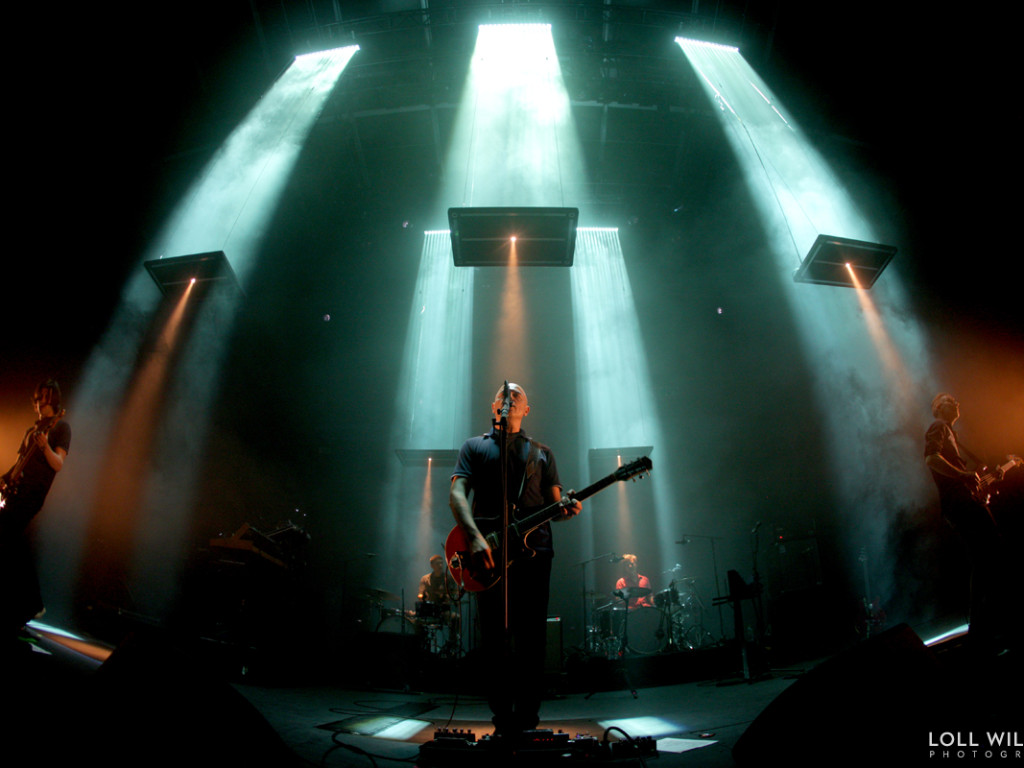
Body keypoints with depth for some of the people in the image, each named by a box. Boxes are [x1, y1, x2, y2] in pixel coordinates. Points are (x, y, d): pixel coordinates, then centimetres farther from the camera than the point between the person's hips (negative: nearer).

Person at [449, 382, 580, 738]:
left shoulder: (541, 452, 20)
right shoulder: (475, 446, 14)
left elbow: (553, 504, 15)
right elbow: (457, 494, 0)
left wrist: (566, 509, -11)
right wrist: (475, 538, -17)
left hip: (534, 548, 1)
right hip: (487, 553, -1)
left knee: (531, 638, -1)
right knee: (494, 638, 1)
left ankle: (527, 718, 11)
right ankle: (503, 719, 12)